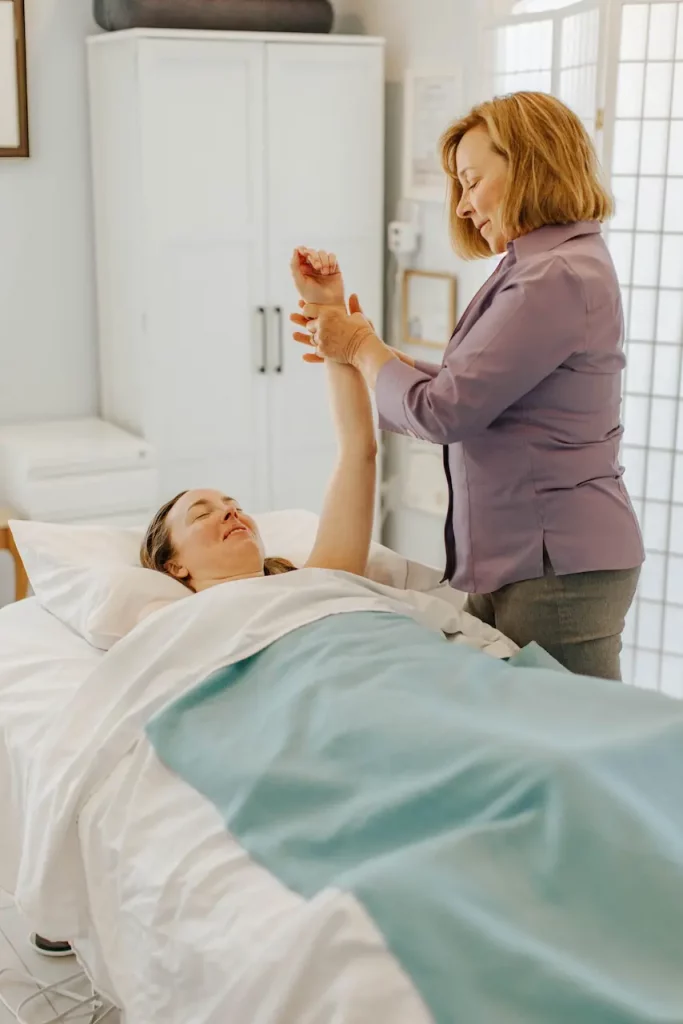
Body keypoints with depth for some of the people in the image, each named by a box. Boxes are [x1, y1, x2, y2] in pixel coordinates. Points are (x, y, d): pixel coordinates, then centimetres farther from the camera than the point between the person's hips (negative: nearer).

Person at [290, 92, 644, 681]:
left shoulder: (559, 279, -17)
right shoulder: (537, 268, 16)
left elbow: (441, 412, -17)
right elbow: (463, 395, 15)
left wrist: (361, 346, -1)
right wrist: (355, 345, 14)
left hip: (556, 571, -10)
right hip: (517, 565, 10)